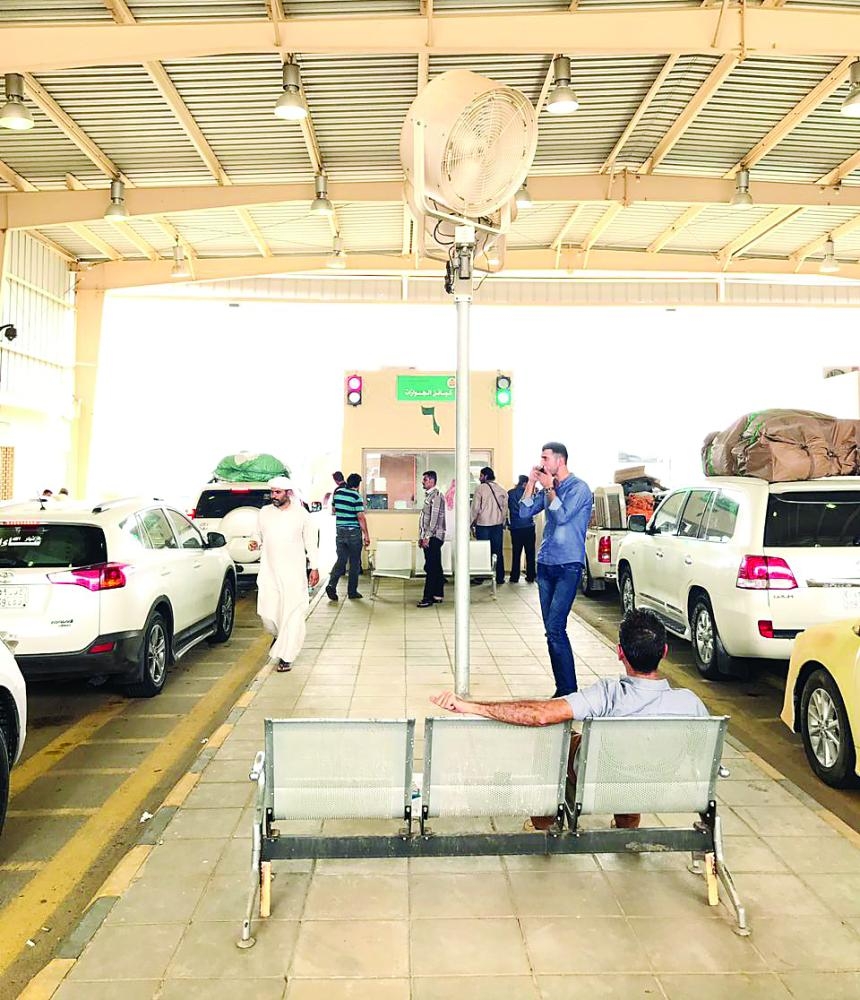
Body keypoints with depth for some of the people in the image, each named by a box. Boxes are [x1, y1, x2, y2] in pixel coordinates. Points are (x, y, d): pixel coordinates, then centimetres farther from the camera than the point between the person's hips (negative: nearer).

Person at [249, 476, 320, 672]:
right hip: (269, 571, 2)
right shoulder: (264, 512, 5)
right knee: (267, 613, -2)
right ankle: (278, 635, 33)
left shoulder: (301, 515, -1)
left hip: (293, 573, -2)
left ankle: (285, 656, 6)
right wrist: (255, 542, -6)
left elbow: (310, 543, 3)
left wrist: (314, 568, 1)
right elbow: (258, 534, 17)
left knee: (291, 614, -4)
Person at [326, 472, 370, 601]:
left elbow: (333, 510, 19)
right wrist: (366, 535, -11)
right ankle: (352, 592, 11)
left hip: (340, 531, 5)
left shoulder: (337, 493, 5)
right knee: (354, 563, 6)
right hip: (353, 532, -5)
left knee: (340, 560, 9)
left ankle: (331, 585, -10)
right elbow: (361, 517, -15)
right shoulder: (356, 496, -13)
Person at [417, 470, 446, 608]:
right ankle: (438, 595, 18)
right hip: (429, 537, 10)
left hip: (434, 537, -10)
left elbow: (434, 518, -19)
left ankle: (428, 598, -7)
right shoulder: (428, 495, 17)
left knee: (431, 568, -8)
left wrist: (428, 537, -20)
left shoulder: (436, 495, -13)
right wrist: (421, 536, 18)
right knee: (436, 567, 12)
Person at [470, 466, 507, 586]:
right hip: (498, 524, 4)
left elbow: (475, 507, -7)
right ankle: (499, 577, 9)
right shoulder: (501, 489, 7)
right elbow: (505, 507, 10)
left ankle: (480, 577, 3)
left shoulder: (481, 488, -7)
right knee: (498, 551, 7)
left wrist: (472, 523, 1)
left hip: (483, 524, -4)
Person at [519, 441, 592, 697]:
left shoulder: (579, 488, -8)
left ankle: (568, 690, -7)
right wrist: (531, 482, 1)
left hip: (568, 566, -7)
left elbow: (562, 516, -19)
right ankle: (562, 687, 15)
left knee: (554, 628, -15)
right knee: (552, 630, 7)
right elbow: (525, 511, 9)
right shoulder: (548, 488, 13)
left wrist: (548, 487, -10)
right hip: (545, 564, 7)